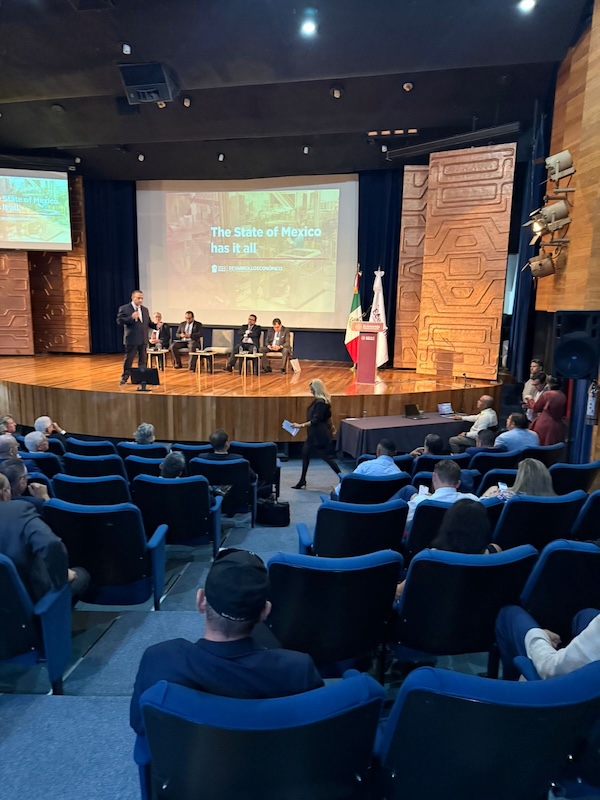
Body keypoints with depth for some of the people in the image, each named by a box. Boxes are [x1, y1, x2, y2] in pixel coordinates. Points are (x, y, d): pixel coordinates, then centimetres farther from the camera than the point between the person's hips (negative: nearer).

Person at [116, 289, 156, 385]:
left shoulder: (145, 309, 13)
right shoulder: (124, 308, -5)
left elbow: (148, 322, 14)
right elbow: (119, 321, -13)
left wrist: (156, 325, -7)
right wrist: (131, 318, -25)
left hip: (143, 339, 5)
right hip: (131, 339, -5)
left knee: (143, 360, 11)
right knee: (128, 359, 2)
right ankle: (124, 377, 14)